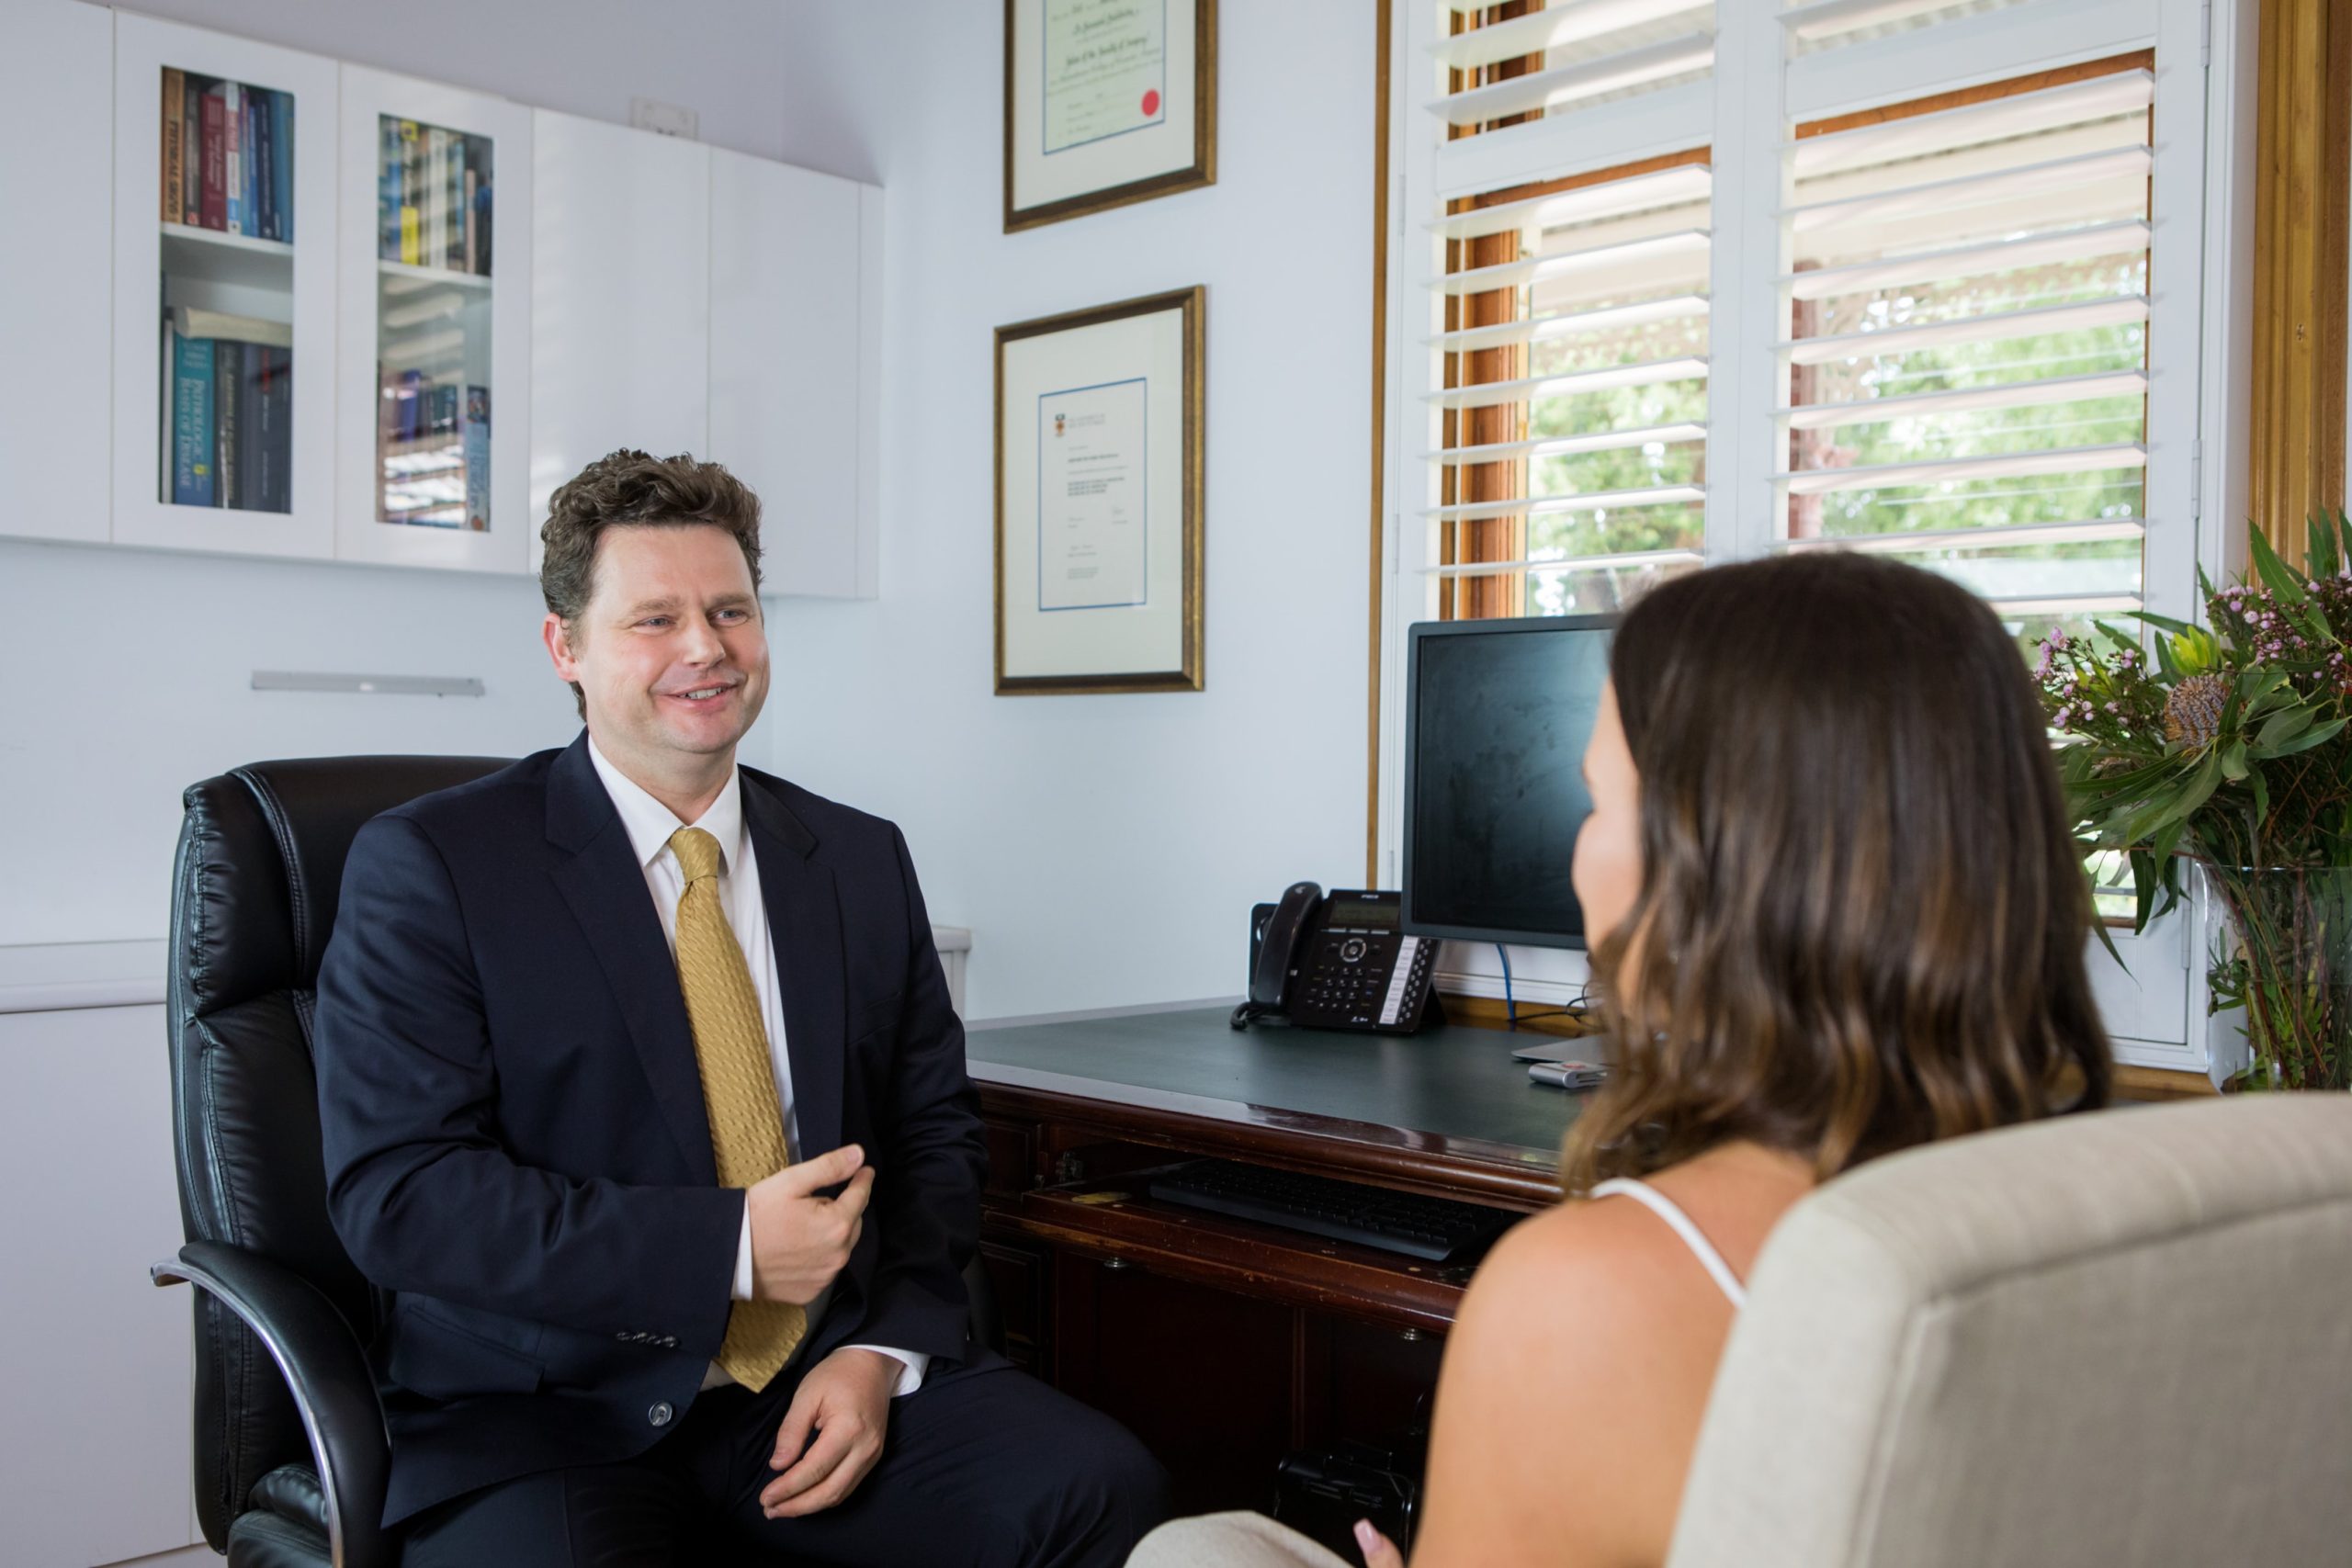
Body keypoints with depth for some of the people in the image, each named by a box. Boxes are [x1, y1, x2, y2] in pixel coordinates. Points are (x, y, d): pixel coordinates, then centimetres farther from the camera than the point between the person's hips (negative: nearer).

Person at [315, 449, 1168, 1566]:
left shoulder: (864, 861, 11)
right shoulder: (430, 866, -3)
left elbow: (934, 1134, 13)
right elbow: (396, 1190, -11)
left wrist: (884, 1352, -5)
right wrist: (730, 1247, -17)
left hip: (827, 1385, 4)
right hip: (552, 1418, -3)